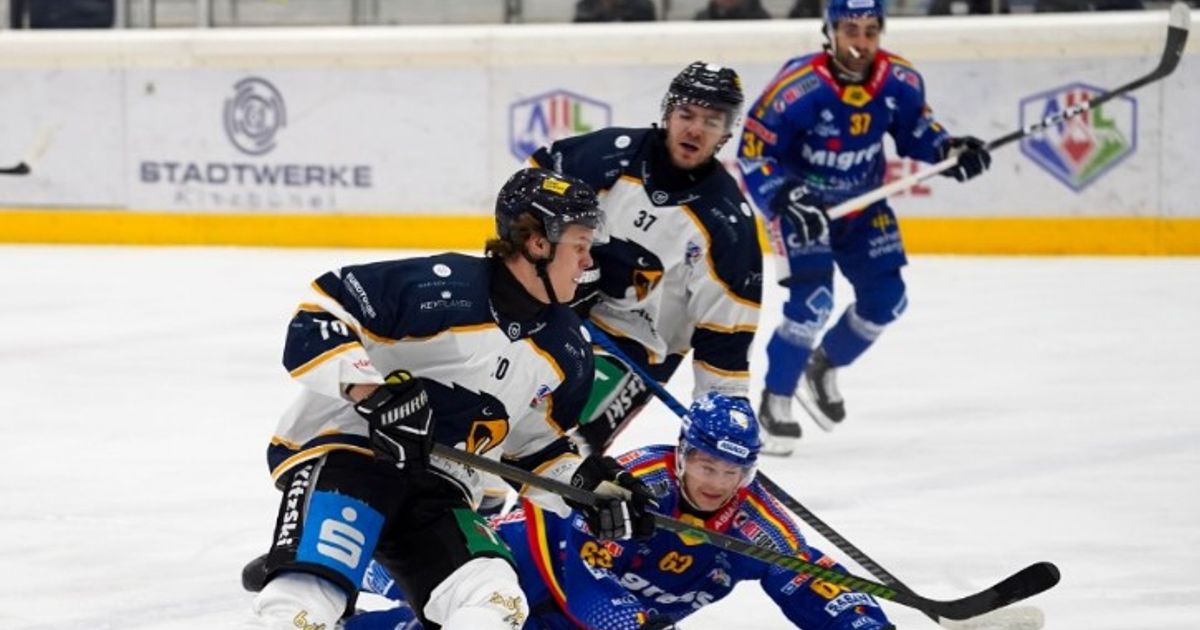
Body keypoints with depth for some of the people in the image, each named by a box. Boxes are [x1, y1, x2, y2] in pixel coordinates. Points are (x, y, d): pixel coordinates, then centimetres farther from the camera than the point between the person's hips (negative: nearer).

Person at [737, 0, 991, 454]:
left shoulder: (900, 81, -14)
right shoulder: (797, 89, -30)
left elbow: (914, 128, 5)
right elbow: (752, 153, -24)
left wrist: (948, 149, -14)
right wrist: (786, 199, -37)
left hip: (861, 204, 6)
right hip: (800, 203, -6)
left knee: (886, 300, 4)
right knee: (812, 302, -18)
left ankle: (824, 367, 30)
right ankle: (775, 404, -1)